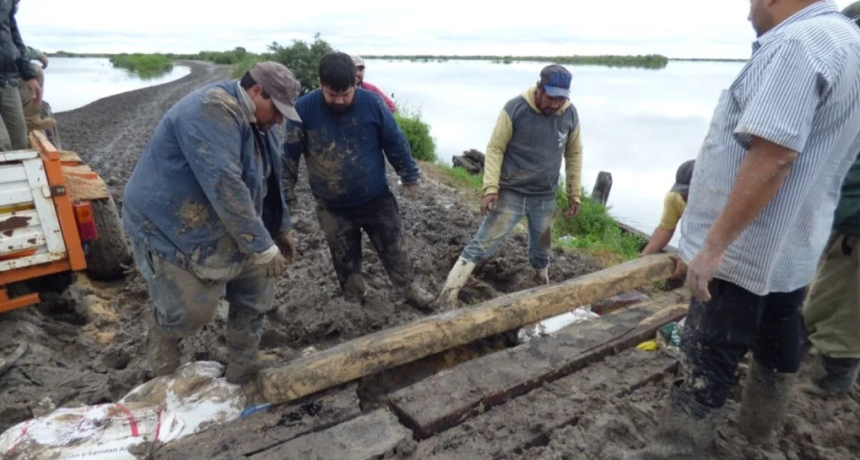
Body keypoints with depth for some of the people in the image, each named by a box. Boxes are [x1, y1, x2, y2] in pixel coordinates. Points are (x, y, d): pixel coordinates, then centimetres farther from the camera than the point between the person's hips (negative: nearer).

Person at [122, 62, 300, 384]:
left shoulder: (252, 121, 7)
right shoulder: (213, 111, -25)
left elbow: (268, 180, 16)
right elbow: (225, 186, -33)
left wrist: (281, 230, 16)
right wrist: (263, 247, -32)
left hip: (218, 229, 9)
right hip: (169, 229, -9)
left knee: (256, 287, 8)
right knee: (193, 311, -10)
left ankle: (242, 369, 23)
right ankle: (163, 335, 26)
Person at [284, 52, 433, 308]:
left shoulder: (372, 103, -14)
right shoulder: (304, 109, -16)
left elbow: (395, 143, -2)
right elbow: (289, 154, -6)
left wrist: (409, 178, 4)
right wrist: (286, 192, -1)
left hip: (376, 199, 0)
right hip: (333, 207, 0)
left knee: (394, 249, 14)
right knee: (345, 260, 16)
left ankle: (409, 289, 36)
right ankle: (354, 301, 38)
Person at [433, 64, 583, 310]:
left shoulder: (570, 115, -2)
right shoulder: (515, 109, -16)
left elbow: (574, 154, 10)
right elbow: (495, 149, -11)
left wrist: (574, 193, 11)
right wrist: (491, 188, -20)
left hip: (546, 198, 4)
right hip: (510, 194, -4)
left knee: (541, 249, 21)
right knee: (481, 245, -6)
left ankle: (543, 283, 49)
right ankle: (447, 299, -3)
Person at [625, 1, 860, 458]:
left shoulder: (797, 43, -19)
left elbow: (772, 158, -29)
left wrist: (714, 245, -26)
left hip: (745, 250, -10)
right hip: (792, 247, 10)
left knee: (708, 357, 0)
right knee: (776, 344, 24)